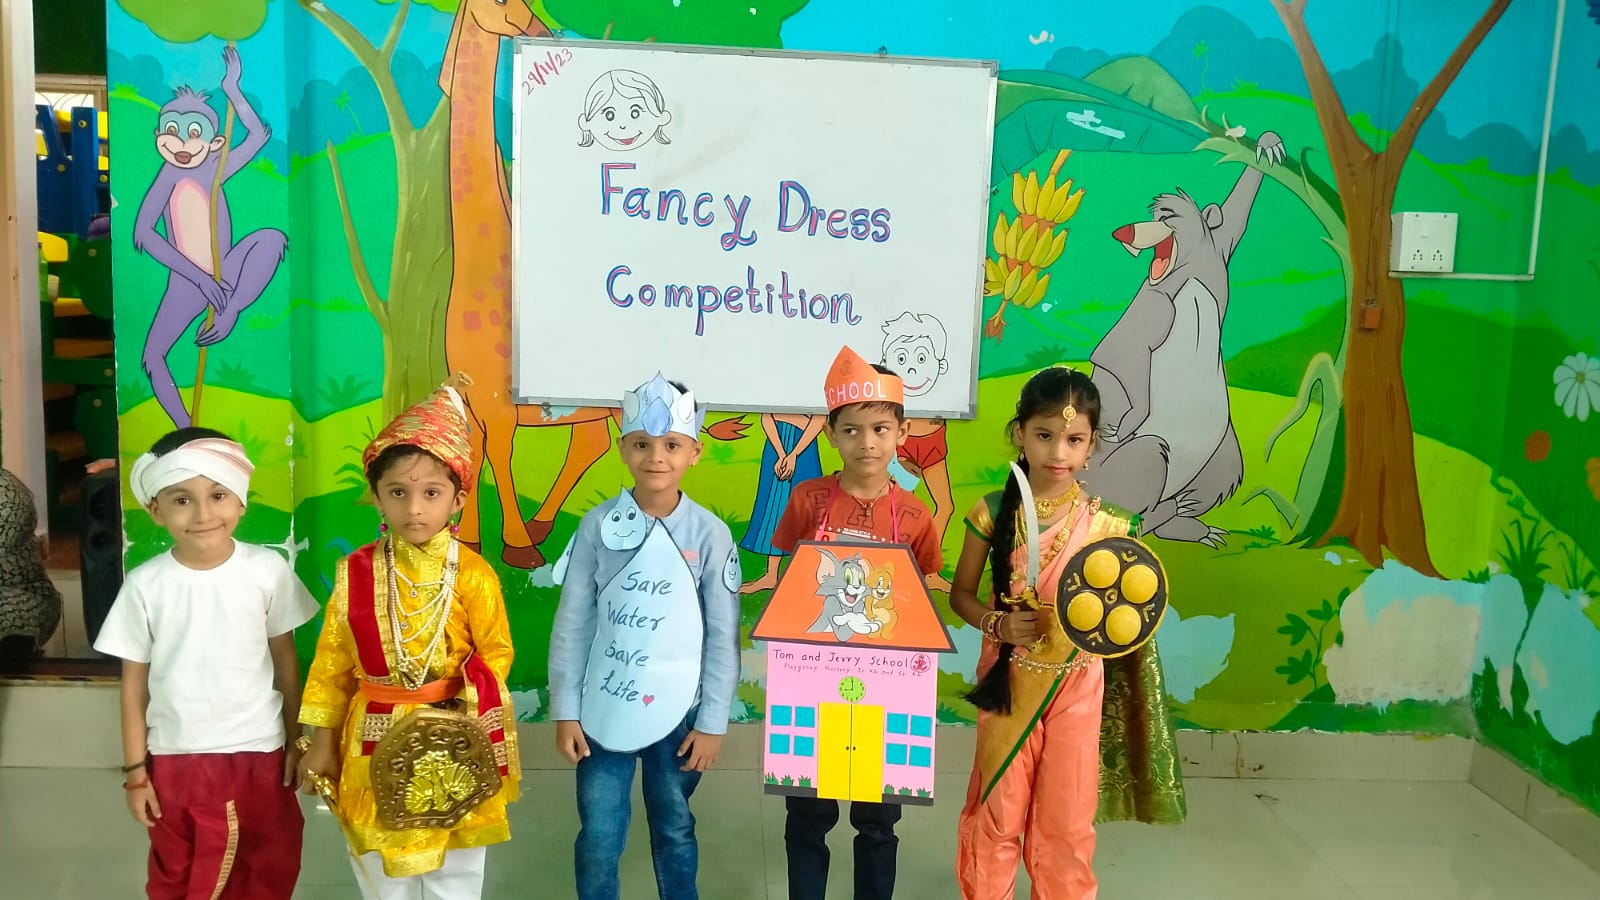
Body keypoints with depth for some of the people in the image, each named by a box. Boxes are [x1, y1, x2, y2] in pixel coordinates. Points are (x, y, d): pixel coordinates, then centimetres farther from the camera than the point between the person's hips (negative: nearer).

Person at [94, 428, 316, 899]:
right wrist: (135, 770, 0)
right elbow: (134, 683, -2)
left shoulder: (268, 570, -10)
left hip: (258, 753, 0)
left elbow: (285, 661, 0)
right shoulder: (145, 584, -11)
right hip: (175, 759, 0)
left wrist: (297, 740, 3)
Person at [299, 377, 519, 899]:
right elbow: (333, 661, 2)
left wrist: (467, 706, -18)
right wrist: (324, 741, 4)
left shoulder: (474, 576, -12)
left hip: (453, 742, -2)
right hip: (375, 745, 2)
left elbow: (496, 653, -4)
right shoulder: (355, 572, -5)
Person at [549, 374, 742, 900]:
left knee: (674, 830, 17)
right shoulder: (599, 525, -7)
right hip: (603, 711, 0)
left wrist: (712, 721, -4)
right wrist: (565, 712, -1)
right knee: (598, 837, 10)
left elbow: (724, 636, -4)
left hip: (677, 713, 0)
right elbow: (572, 623, -2)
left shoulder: (710, 535, -8)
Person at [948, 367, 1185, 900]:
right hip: (1008, 681, 0)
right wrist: (997, 624, -18)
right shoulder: (994, 513, -9)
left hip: (1076, 685, 0)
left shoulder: (1108, 525, -8)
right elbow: (961, 594, 0)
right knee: (996, 812, 11)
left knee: (1066, 817, 12)